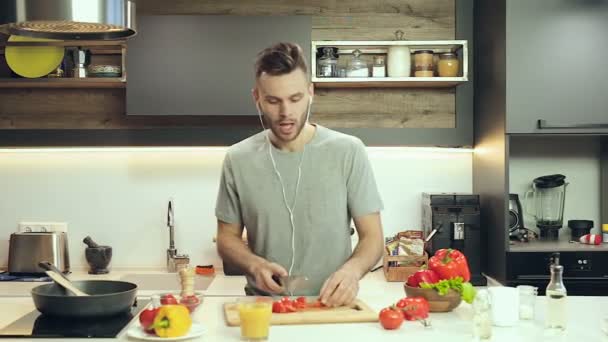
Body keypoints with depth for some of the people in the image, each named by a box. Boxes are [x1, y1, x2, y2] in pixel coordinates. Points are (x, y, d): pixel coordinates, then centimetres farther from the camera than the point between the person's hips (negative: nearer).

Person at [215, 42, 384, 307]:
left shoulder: (348, 152, -2)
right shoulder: (238, 160, 3)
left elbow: (372, 237, 1)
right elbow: (227, 238, 12)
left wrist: (352, 269, -20)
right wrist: (254, 264, -10)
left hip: (331, 305, 0)